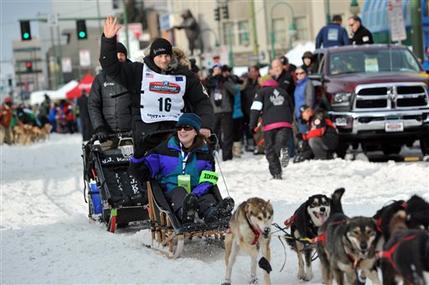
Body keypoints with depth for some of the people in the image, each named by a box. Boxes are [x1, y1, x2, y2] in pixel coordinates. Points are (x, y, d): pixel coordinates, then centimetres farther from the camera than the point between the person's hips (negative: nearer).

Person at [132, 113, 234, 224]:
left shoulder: (204, 153, 10)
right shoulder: (166, 148, 9)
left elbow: (206, 180, 0)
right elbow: (146, 171, 8)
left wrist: (194, 194, -20)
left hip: (196, 192, 2)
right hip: (170, 192, -1)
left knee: (208, 197, -28)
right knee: (178, 192, -33)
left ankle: (213, 213, -63)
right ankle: (184, 213, -68)